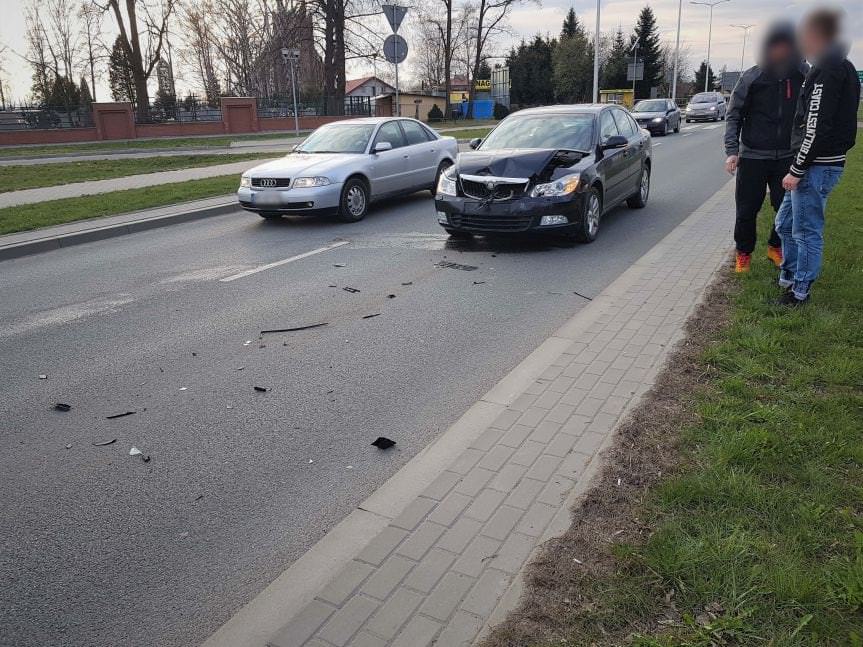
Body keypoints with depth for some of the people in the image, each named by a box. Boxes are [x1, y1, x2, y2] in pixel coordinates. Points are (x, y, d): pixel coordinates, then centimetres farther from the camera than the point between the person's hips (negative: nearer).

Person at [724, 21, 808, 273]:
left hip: (787, 157, 2)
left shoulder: (803, 75, 1)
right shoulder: (752, 77, -5)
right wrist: (732, 151, -12)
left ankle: (776, 248, 27)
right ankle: (743, 253, 21)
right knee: (747, 210, 3)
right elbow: (733, 115, -3)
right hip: (752, 156, -2)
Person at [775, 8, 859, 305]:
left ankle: (800, 292, 10)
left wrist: (797, 170, -18)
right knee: (785, 223, 18)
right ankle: (788, 279, 29)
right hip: (822, 163, 10)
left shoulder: (827, 69, -15)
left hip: (817, 166, -10)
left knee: (807, 231, 0)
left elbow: (816, 127, -22)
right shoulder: (843, 67, 18)